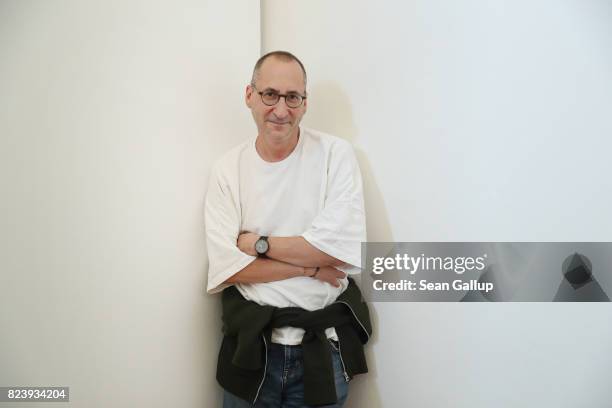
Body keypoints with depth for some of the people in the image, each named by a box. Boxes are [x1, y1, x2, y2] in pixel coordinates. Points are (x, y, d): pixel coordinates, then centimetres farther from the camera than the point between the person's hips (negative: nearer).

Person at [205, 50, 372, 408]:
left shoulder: (336, 153, -7)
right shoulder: (228, 168, -2)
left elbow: (343, 249, -17)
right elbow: (225, 267, -10)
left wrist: (257, 243, -10)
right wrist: (311, 267, -14)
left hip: (323, 349, -1)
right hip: (250, 346, 2)